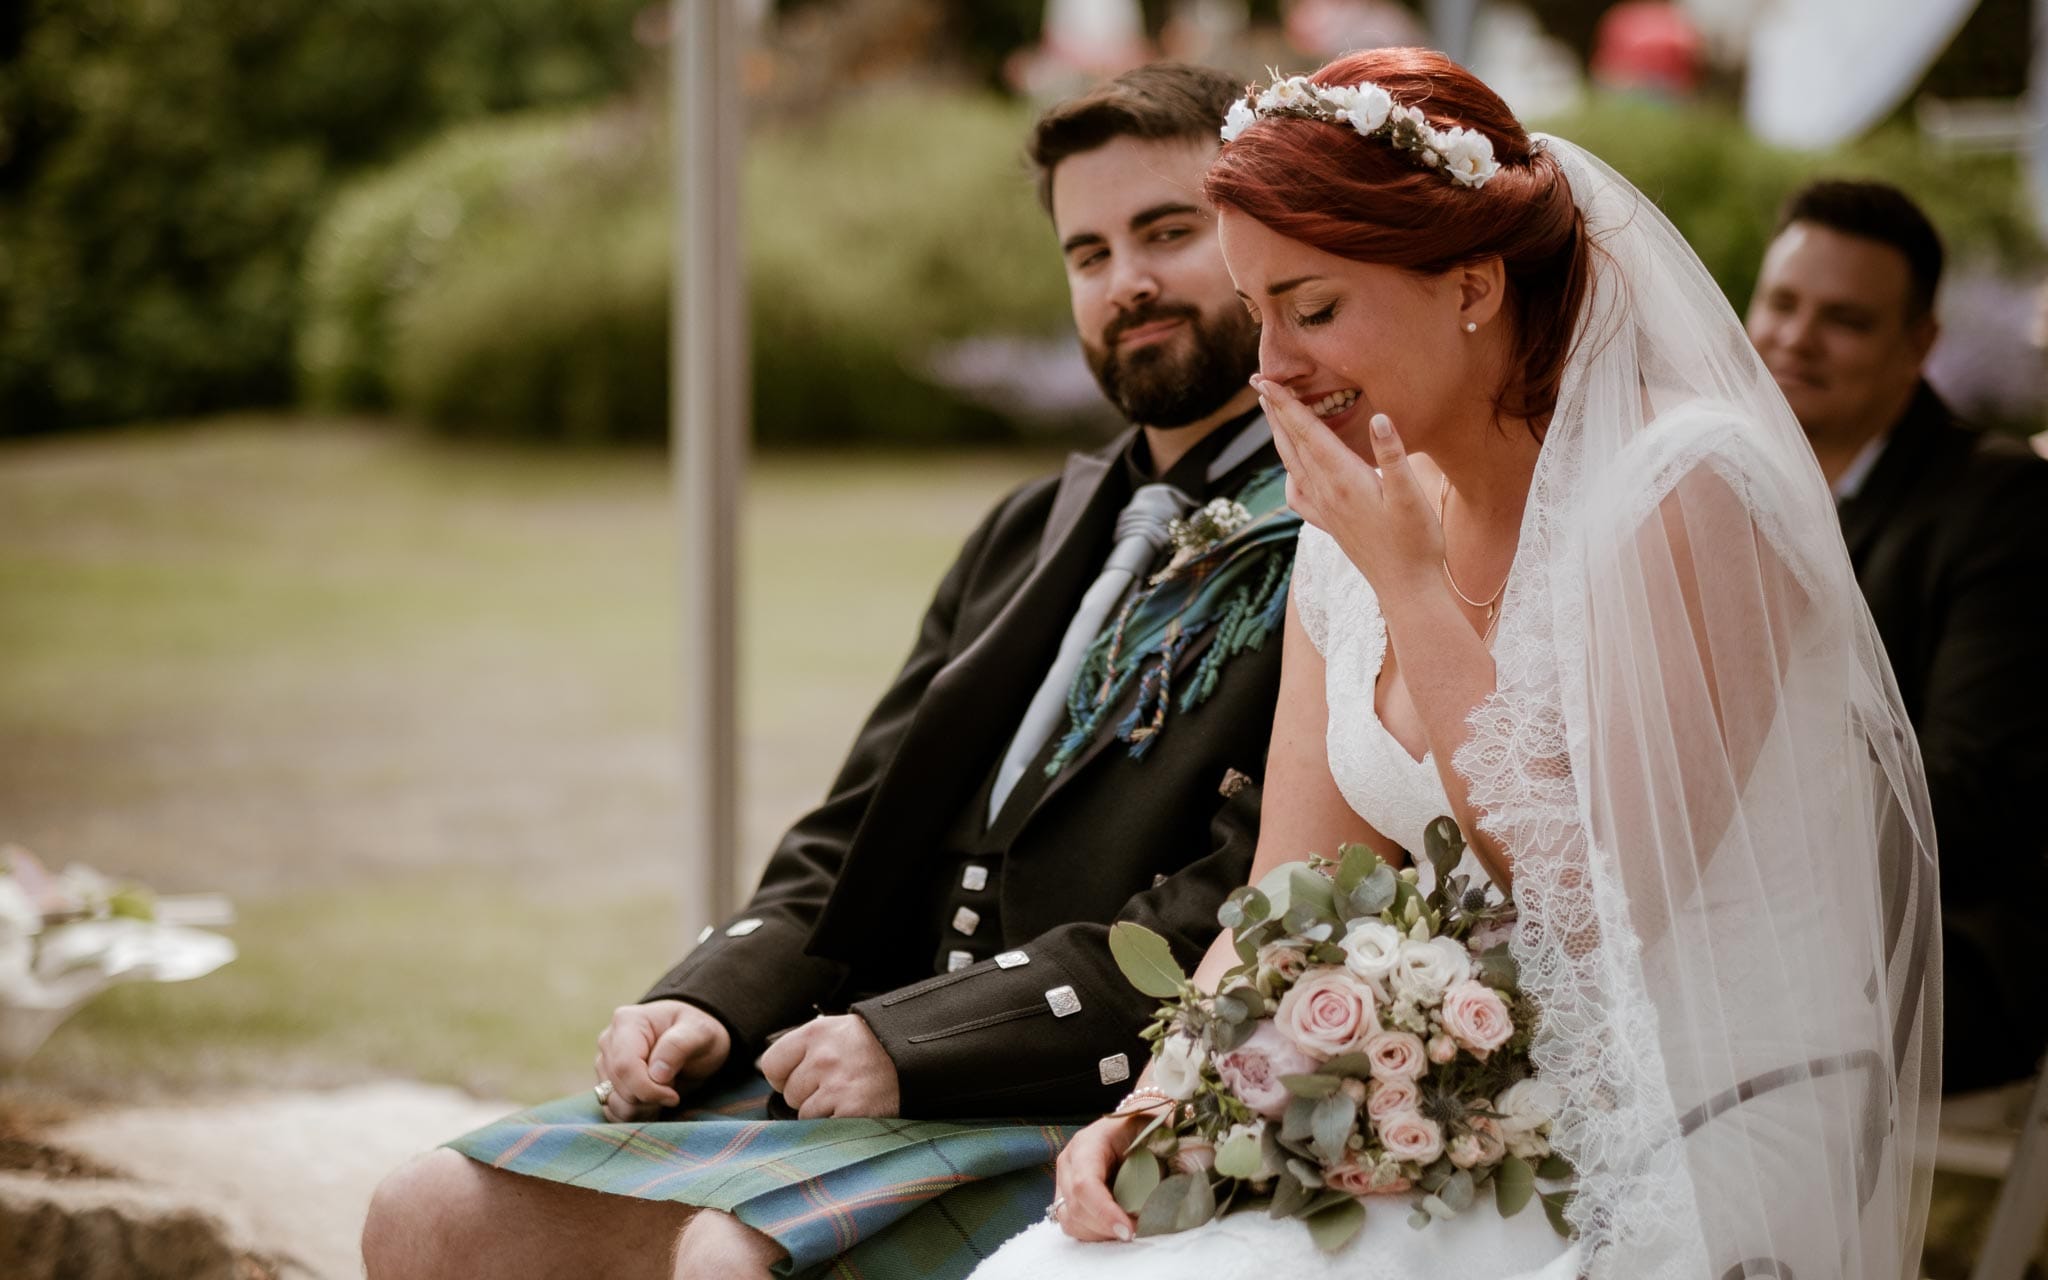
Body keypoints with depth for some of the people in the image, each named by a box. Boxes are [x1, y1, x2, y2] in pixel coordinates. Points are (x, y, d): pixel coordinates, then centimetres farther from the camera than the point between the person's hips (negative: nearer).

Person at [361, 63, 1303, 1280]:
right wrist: (711, 1000, -1)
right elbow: (852, 841, 19)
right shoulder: (1031, 533, 22)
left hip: (1090, 1110, -8)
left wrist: (916, 1042, -18)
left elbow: (1251, 908, -16)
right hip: (874, 1062, 8)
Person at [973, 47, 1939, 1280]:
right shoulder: (1362, 518, 7)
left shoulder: (1687, 489, -14)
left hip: (1694, 1160, -6)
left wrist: (1412, 588, -16)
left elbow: (1591, 899, -18)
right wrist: (1165, 1098, -12)